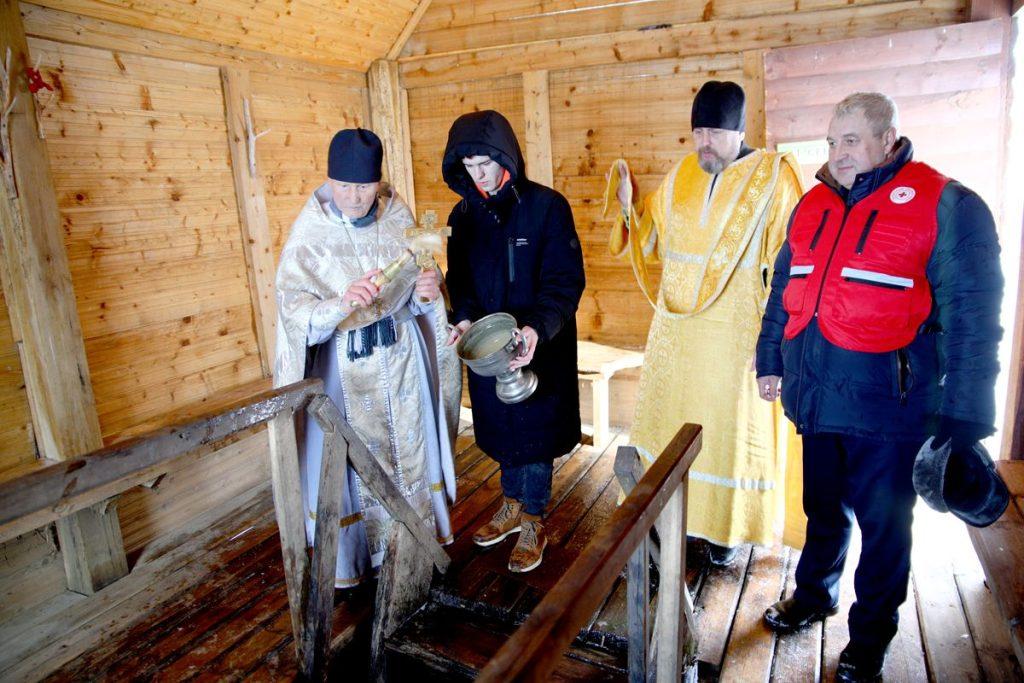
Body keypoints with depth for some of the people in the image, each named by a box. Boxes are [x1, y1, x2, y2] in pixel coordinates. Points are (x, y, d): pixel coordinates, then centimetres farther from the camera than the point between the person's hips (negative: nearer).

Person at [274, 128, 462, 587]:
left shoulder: (397, 216, -2)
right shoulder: (309, 233, -12)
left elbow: (416, 300, 5)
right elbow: (296, 313, -17)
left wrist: (426, 291, -18)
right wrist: (342, 303, -35)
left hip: (402, 357, 4)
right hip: (345, 365, -3)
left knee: (410, 446, 14)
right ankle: (353, 556, 29)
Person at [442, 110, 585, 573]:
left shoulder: (547, 206, -13)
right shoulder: (464, 214, 2)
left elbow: (566, 280, -15)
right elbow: (459, 278, 8)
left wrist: (538, 328, -30)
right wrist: (463, 318, -12)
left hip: (537, 345, -4)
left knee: (534, 431, 8)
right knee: (500, 429, 18)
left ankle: (533, 522, 28)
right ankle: (513, 505, 40)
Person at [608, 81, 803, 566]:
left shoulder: (773, 177, -7)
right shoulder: (681, 175, 6)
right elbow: (653, 239, 14)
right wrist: (629, 205, -3)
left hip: (734, 332, -5)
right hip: (676, 326, 5)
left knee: (729, 424, 6)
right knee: (670, 415, 13)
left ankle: (726, 525, 26)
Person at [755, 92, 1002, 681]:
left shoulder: (947, 206, -9)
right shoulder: (813, 205, 9)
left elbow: (972, 317, -12)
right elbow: (785, 287, 16)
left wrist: (962, 415, -14)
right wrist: (771, 361, 17)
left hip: (884, 402, -5)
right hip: (816, 394, 5)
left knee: (882, 522, 12)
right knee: (825, 508, 22)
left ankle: (871, 634, 32)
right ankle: (815, 596, 43)